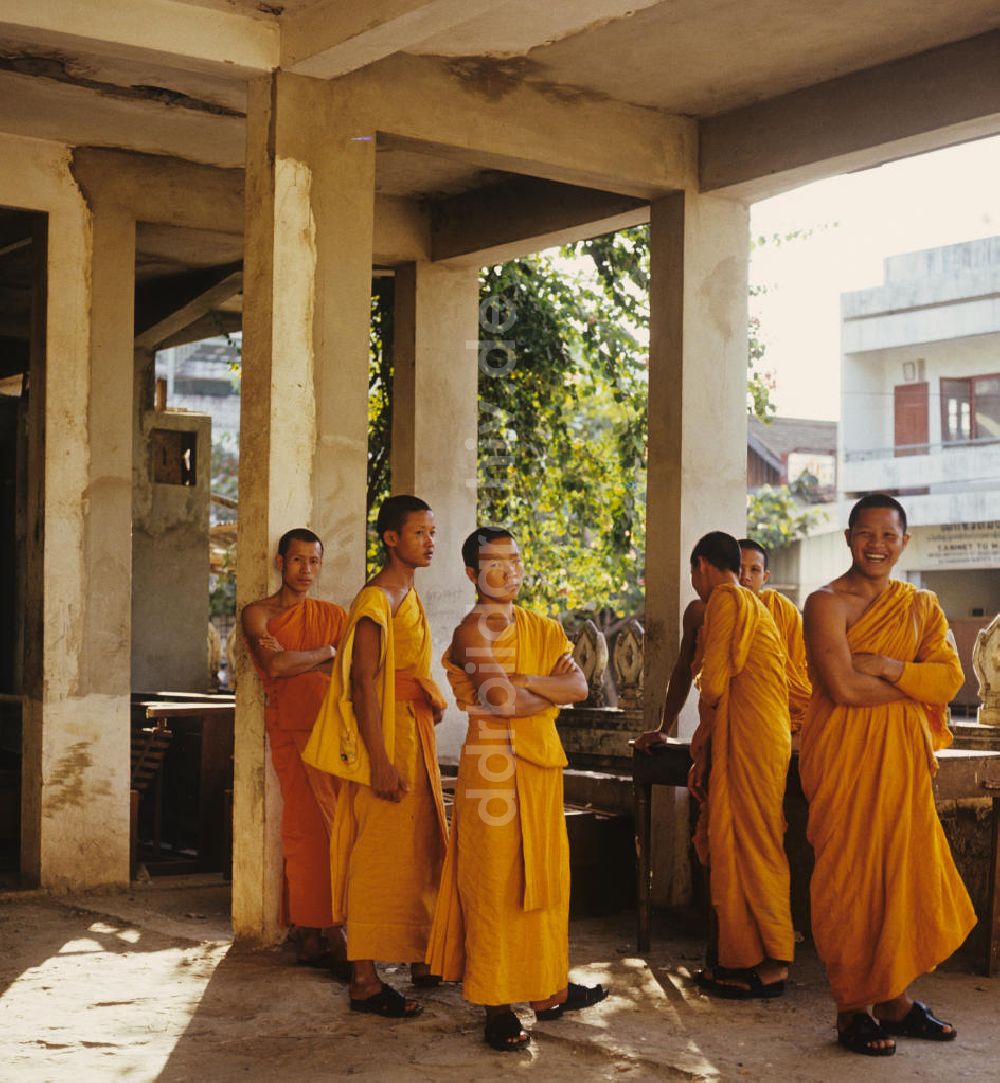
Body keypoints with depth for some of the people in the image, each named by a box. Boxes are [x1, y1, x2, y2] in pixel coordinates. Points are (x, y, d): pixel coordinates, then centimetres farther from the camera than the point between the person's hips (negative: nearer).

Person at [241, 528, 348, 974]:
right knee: (312, 830, -10)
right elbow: (275, 665, -8)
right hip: (292, 728, -3)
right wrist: (325, 653, 3)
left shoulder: (334, 615, 21)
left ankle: (312, 937, 0)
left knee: (321, 832, -3)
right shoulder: (258, 614, 9)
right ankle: (330, 937, -9)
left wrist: (296, 661, -3)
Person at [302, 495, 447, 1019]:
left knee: (421, 848, 16)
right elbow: (363, 682, -20)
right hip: (386, 734, -10)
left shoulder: (409, 595, 15)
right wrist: (380, 761, -24)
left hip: (415, 735, 10)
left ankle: (419, 960, 28)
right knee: (379, 854, -7)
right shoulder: (375, 601, -15)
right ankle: (364, 981, -2)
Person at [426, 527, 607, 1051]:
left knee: (543, 879, 14)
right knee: (496, 884, -2)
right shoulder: (475, 629, -8)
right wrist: (554, 689, -4)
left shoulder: (541, 629, 14)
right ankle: (497, 1006, 4)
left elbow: (579, 686, 1)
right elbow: (501, 699, -21)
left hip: (540, 764, 8)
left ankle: (548, 989, 25)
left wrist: (525, 681, -15)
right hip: (495, 767, -8)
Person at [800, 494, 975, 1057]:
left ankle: (894, 998, 19)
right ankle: (853, 1008, 7)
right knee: (850, 875, -2)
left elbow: (950, 677, -2)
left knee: (902, 869, 7)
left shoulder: (922, 606, 12)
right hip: (843, 752, -5)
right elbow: (843, 686, -17)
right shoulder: (828, 603, -5)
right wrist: (914, 684, -7)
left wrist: (886, 666, -15)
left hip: (902, 755, 5)